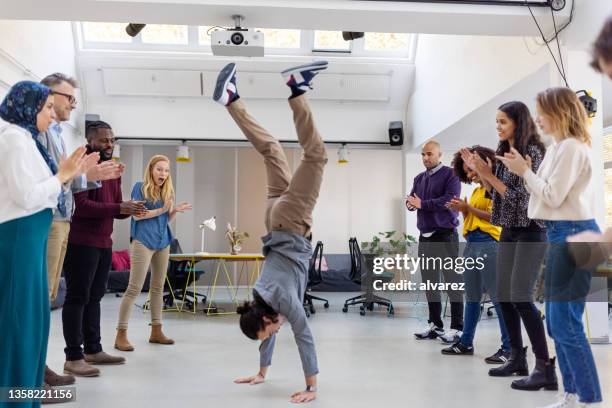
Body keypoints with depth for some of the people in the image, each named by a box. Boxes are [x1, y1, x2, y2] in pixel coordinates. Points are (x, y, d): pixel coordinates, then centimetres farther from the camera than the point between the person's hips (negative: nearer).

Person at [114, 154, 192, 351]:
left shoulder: (167, 191, 13)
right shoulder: (140, 187, -3)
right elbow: (136, 215, -10)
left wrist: (175, 210, -2)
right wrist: (160, 210, -15)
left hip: (163, 242, 7)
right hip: (143, 241, -6)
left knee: (158, 287, 10)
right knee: (134, 288, -8)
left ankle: (156, 331, 18)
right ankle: (121, 334, -4)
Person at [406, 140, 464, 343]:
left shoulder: (450, 174, -4)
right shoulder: (419, 179, 17)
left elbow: (450, 200, -17)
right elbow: (412, 201, 11)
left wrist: (422, 204, -15)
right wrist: (409, 203, -13)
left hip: (445, 235, -6)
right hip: (425, 236, 7)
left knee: (452, 281, -4)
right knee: (429, 281, 9)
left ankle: (457, 327, 0)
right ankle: (435, 324, 18)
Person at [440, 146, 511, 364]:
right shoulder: (476, 190, 20)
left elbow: (494, 216, -15)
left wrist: (468, 207, -12)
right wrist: (462, 210, 3)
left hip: (488, 243, -9)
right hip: (471, 244, 9)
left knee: (498, 297, -7)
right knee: (472, 297, 13)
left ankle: (509, 347, -3)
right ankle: (466, 342, 20)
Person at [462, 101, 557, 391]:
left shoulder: (532, 151, -12)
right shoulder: (504, 152, 11)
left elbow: (519, 197, -18)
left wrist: (488, 174, -18)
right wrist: (478, 170, 5)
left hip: (530, 232, -9)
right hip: (508, 231, 9)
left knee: (521, 297, -14)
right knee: (504, 297, 10)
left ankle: (545, 368, -9)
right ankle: (517, 358, 22)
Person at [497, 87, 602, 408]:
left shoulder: (571, 147, -14)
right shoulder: (560, 147, 16)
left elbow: (553, 196, -17)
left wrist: (525, 171, -9)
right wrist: (525, 171, 8)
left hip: (574, 235, -10)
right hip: (561, 234, 10)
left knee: (565, 322, -6)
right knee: (557, 321, 13)